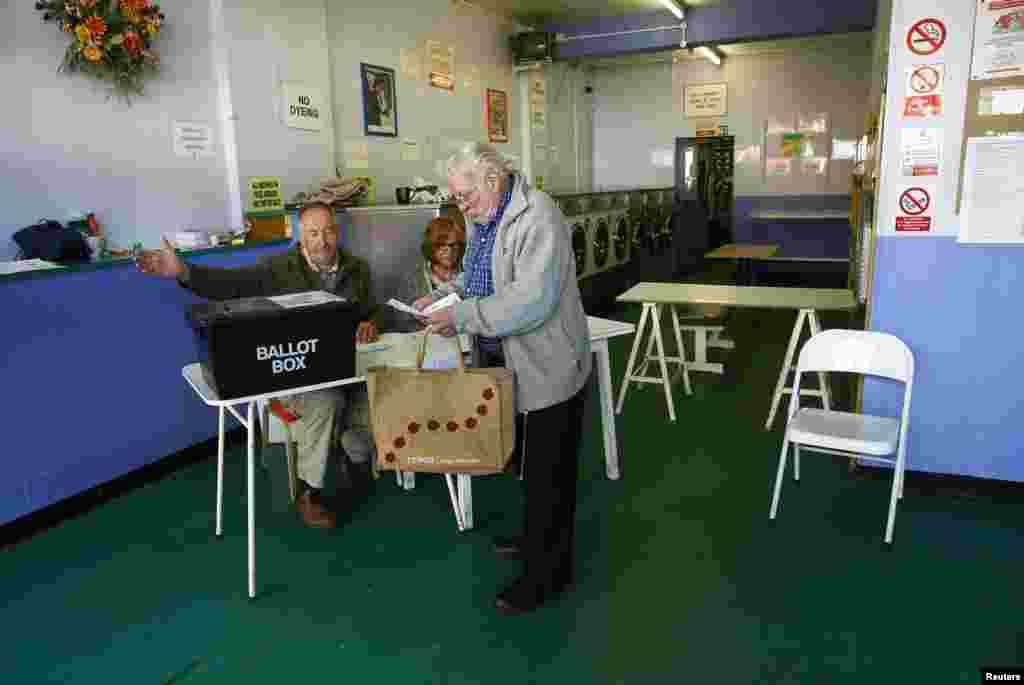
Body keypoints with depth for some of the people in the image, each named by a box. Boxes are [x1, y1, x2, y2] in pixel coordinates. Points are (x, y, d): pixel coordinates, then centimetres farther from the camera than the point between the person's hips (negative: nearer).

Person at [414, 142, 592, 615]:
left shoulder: (537, 218, -23)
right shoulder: (484, 218, 8)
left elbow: (531, 302, -31)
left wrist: (462, 318, -26)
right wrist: (443, 295, 3)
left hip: (545, 368, -9)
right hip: (505, 363, 9)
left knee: (547, 474, 4)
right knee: (526, 463, 23)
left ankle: (546, 572, 19)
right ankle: (537, 538, 43)